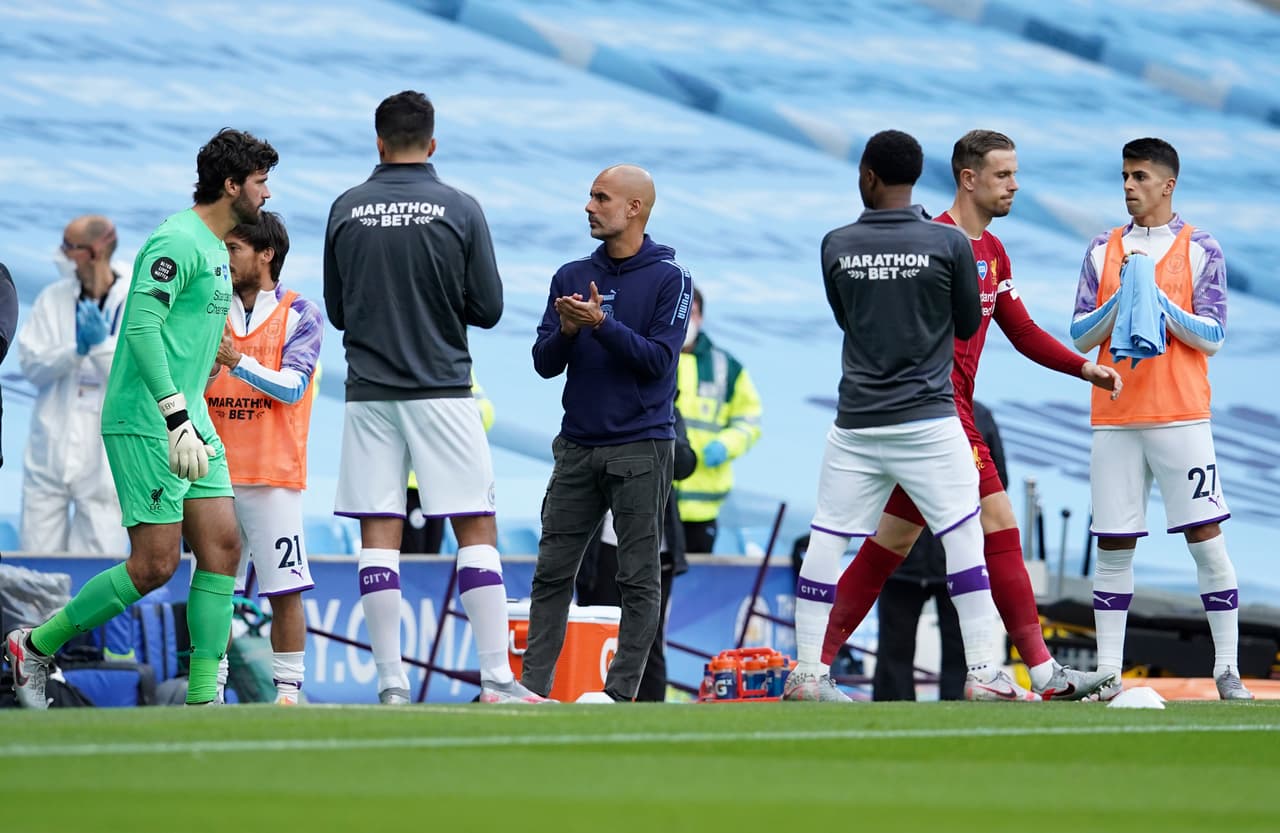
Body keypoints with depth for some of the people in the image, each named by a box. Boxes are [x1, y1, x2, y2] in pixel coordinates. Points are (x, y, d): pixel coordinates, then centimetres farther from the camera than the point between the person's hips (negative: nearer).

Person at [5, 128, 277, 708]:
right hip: (145, 426, -10)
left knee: (222, 548, 0)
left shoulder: (215, 251, 17)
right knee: (154, 566, -9)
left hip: (189, 424, 10)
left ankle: (204, 697, 1)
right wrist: (178, 420, -26)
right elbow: (141, 327, -22)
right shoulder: (177, 242, -14)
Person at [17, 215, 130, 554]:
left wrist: (101, 344, -19)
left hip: (104, 457, -3)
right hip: (50, 450, 3)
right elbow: (31, 365, 0)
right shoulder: (53, 298, 7)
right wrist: (76, 349, -16)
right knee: (38, 561, 3)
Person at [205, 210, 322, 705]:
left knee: (284, 589, -5)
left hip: (273, 475, -4)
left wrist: (239, 363, -23)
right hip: (218, 474, 4)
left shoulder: (299, 315, 1)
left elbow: (293, 385, -11)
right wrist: (207, 367, -11)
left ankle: (288, 688, 0)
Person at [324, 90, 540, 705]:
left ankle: (391, 684, -2)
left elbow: (337, 310, 9)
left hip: (369, 395, 2)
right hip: (443, 389, -2)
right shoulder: (460, 210, -4)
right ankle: (497, 680, -5)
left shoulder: (345, 210, 1)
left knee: (378, 535, 3)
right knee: (477, 531, 2)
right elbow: (487, 308, -2)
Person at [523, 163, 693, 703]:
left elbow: (658, 360, -11)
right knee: (552, 571, 2)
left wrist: (602, 324, -19)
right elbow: (544, 364, 7)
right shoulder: (571, 277, 11)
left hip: (640, 449, -5)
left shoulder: (668, 280, -2)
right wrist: (566, 331, -12)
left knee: (637, 577, -2)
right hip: (577, 448, 5)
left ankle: (620, 690, 1)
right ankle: (533, 684, 4)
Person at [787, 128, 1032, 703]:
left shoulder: (837, 246, -1)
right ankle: (982, 671, -1)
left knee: (825, 543, 7)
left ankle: (807, 674, 7)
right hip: (928, 421, -2)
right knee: (964, 540, 3)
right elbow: (968, 325, 6)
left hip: (855, 427, 2)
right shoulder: (948, 243, -7)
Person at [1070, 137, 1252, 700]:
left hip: (1180, 417, -3)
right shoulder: (1103, 249, 12)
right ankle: (1107, 672, 5)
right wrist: (1121, 299, -8)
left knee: (1206, 540, -5)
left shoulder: (1199, 249, 3)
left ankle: (1227, 670, -1)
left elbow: (1211, 336, -1)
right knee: (1113, 548, 2)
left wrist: (1158, 300, -12)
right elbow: (1081, 336, 8)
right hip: (1114, 418, 3)